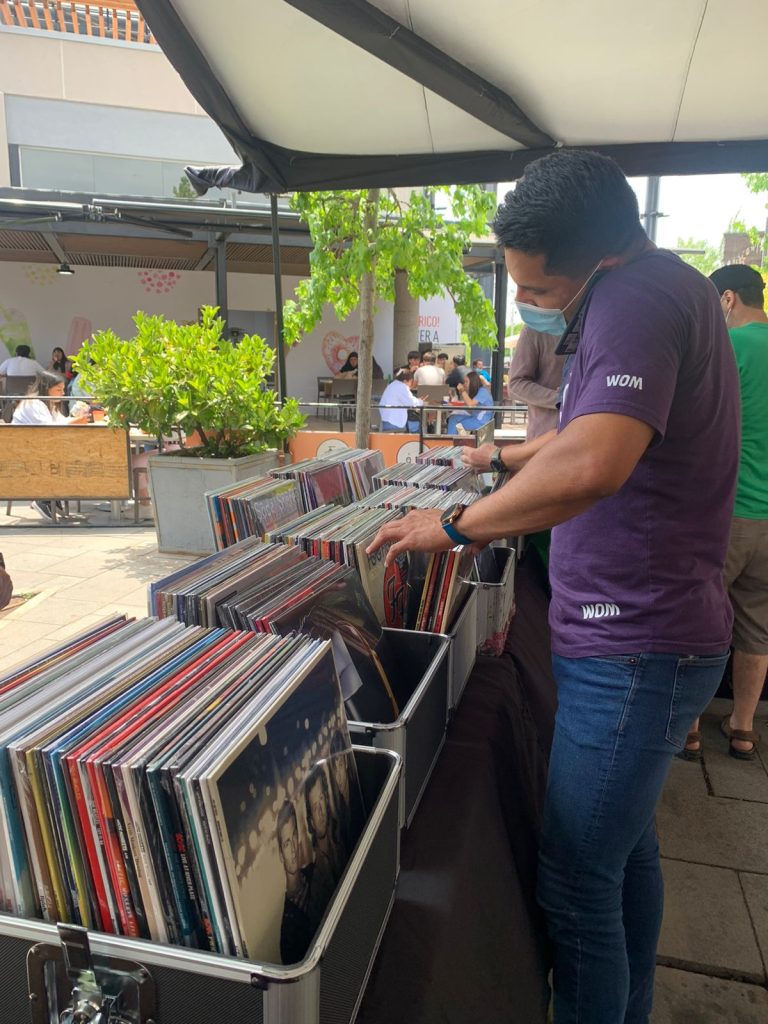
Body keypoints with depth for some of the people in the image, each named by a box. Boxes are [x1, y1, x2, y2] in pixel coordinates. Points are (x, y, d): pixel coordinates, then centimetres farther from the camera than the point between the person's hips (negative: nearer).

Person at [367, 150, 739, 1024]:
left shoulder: (638, 297, -20)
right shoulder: (663, 291, 14)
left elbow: (592, 465, -36)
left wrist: (455, 526, -24)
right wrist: (506, 457, 32)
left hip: (631, 649, -11)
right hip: (642, 633, 11)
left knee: (575, 885, 2)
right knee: (627, 846, 24)